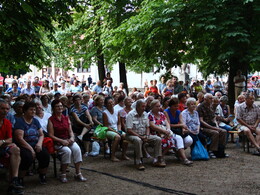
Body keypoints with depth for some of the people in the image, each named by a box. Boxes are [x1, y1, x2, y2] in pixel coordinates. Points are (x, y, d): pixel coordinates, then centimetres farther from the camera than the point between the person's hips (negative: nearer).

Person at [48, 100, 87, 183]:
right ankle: (63, 175, -17)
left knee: (77, 149, -26)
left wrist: (71, 137, -7)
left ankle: (78, 173, -21)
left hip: (68, 140, 4)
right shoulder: (51, 120, -2)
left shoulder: (66, 118, 14)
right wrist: (62, 141, -17)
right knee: (67, 151, -32)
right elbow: (51, 135, -7)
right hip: (57, 142, -4)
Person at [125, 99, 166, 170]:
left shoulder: (145, 114, 10)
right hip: (133, 135, -6)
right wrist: (140, 136, -21)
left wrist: (147, 136, -7)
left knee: (158, 139, -12)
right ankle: (139, 162, -33)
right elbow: (129, 130, -16)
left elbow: (147, 127, 13)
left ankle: (157, 160, -9)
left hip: (144, 135, 7)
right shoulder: (131, 115, -11)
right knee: (138, 140, -41)